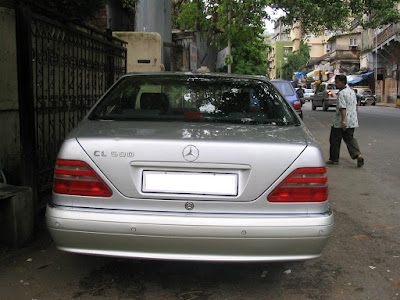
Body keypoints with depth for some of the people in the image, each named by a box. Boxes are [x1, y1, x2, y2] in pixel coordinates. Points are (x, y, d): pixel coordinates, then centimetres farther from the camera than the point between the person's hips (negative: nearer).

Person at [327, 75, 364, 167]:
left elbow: (343, 108, -25)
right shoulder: (351, 91, 12)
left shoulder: (341, 93, -16)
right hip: (352, 121, 8)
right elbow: (355, 106, 19)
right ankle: (358, 155, -6)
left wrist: (343, 121, -29)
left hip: (340, 123, -8)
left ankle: (334, 159, 14)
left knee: (335, 140, 6)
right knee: (350, 139, 13)